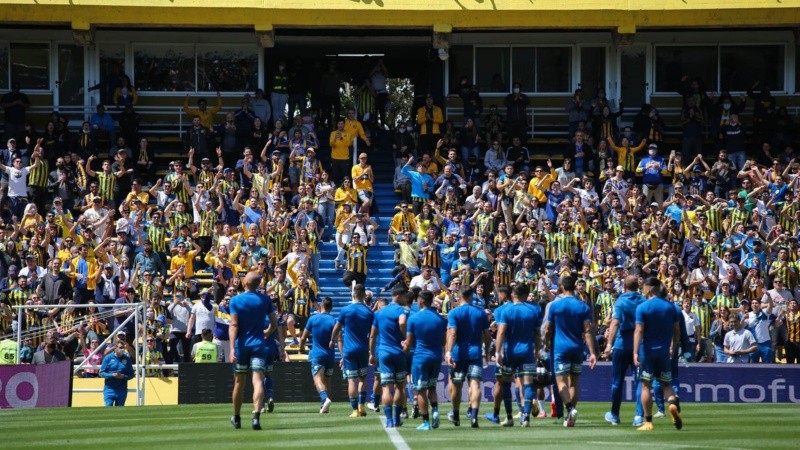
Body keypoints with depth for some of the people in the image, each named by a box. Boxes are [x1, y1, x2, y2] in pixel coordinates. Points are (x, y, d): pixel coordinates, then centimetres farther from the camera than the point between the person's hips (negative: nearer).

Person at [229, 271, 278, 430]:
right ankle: (256, 415, -29)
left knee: (239, 382, 13)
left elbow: (233, 326, -11)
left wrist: (232, 348, -16)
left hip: (241, 345, 0)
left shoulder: (236, 300, -4)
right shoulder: (265, 300, 2)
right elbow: (274, 324, 7)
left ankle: (236, 418, 26)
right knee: (258, 381, -9)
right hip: (259, 346, 0)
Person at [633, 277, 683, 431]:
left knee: (646, 385, 5)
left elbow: (639, 331, -16)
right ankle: (673, 403, -20)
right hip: (664, 352, 3)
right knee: (666, 384, 12)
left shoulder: (642, 307, -9)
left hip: (647, 351, -3)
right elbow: (677, 331, 8)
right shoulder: (670, 307, 4)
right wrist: (673, 348, 19)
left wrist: (635, 352, -19)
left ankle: (648, 422, 4)